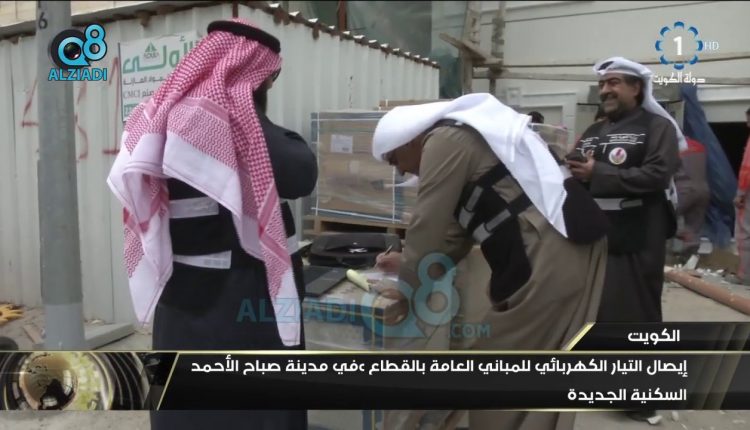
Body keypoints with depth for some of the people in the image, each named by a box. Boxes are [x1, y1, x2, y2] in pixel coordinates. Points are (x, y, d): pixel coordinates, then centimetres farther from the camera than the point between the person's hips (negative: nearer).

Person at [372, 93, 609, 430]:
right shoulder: (462, 135, 21)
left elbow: (428, 226, -10)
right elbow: (459, 225, 25)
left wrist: (405, 289, 5)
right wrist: (411, 262, 24)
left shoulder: (445, 140, -10)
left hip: (549, 257, -10)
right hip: (568, 244, 10)